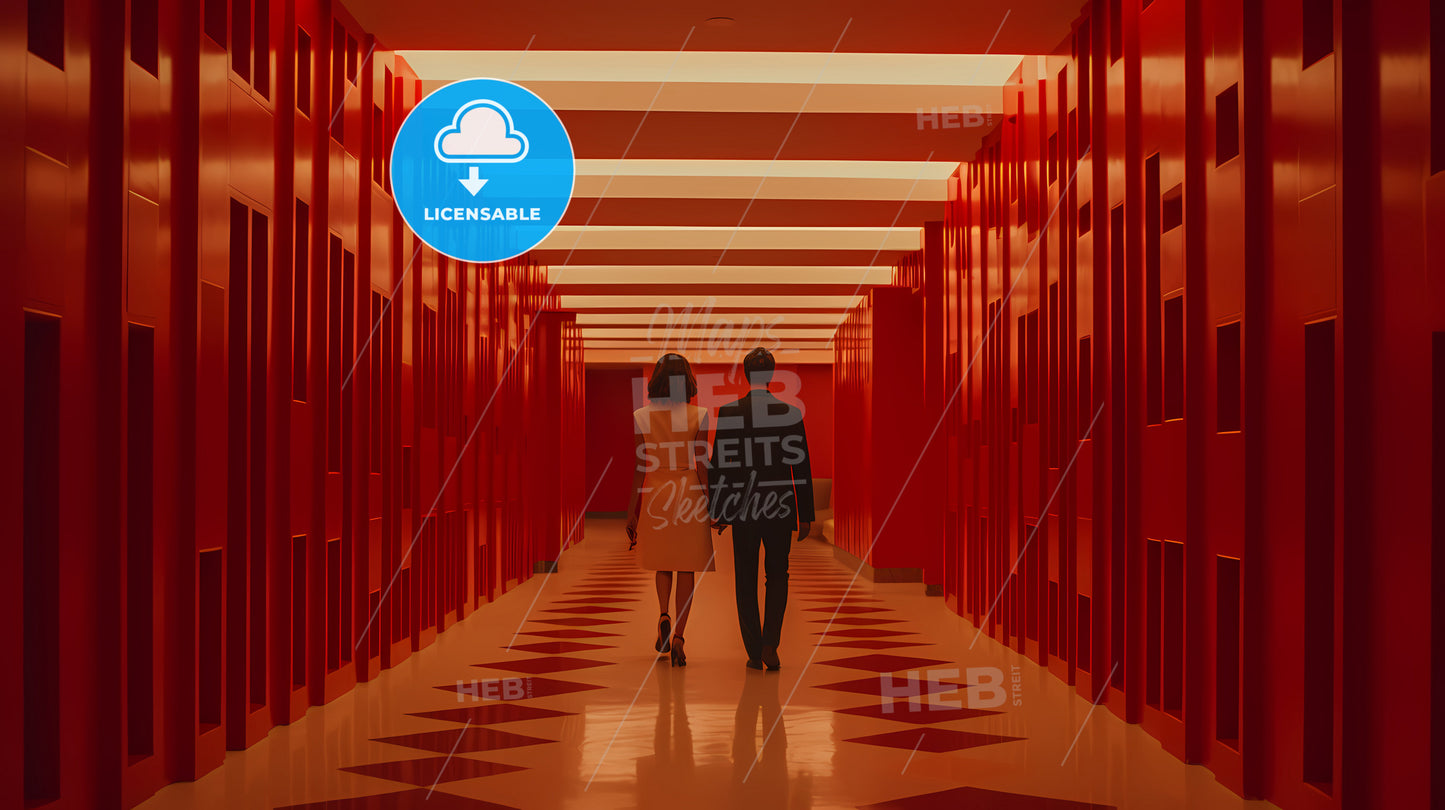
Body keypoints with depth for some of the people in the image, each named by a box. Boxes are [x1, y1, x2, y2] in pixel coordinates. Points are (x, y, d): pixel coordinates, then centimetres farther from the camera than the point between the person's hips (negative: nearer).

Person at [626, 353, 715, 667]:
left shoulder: (641, 417, -4)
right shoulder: (698, 415, -6)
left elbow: (640, 466, -3)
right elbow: (702, 463, -6)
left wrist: (631, 511, 3)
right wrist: (712, 504, 3)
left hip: (655, 495, 1)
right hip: (690, 496, -1)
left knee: (663, 563, 21)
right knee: (686, 569, 6)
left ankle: (664, 615, -2)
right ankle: (678, 636, -5)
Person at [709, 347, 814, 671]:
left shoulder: (727, 412, -5)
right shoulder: (790, 413, -5)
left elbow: (717, 465, -3)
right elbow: (802, 467, -3)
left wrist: (717, 510, 6)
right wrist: (806, 516, 4)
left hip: (741, 510, 0)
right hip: (780, 510, 0)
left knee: (746, 582, 10)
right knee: (777, 577, 14)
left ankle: (754, 652, 11)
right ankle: (769, 644, -2)